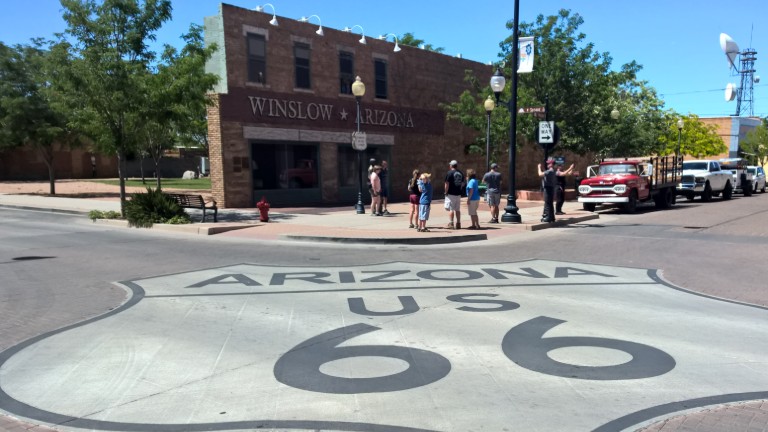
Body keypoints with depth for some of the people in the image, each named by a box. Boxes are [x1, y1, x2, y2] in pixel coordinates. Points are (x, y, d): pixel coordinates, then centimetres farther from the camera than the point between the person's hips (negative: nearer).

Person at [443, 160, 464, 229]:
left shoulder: (450, 173, -10)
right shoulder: (461, 173, 11)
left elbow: (447, 184, -14)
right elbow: (463, 184, 15)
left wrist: (446, 192, -5)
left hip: (451, 194, -6)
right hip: (458, 194, 6)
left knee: (451, 209, -3)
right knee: (458, 209, 11)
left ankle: (451, 224, -5)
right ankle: (458, 224, 14)